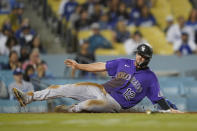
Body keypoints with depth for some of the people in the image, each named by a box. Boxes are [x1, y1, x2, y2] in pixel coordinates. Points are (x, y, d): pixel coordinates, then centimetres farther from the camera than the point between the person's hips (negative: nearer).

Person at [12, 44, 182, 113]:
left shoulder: (150, 77, -2)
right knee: (64, 89, -7)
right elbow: (101, 66, 12)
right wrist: (79, 66, 7)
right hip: (102, 90, 5)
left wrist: (170, 110, -18)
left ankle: (71, 109, -8)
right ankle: (28, 98, -7)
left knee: (88, 104, -39)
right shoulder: (124, 63, 11)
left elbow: (159, 99, -3)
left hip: (115, 104, -5)